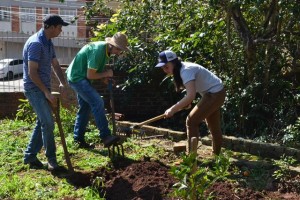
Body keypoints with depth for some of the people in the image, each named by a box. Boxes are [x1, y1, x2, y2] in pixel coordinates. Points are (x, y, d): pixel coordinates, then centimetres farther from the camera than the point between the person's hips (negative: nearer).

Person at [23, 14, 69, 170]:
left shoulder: (48, 43, 10)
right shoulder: (35, 43, -20)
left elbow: (56, 65, 15)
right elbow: (32, 73, -22)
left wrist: (63, 83, -1)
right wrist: (46, 92, -20)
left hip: (43, 88, 10)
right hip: (34, 88, -10)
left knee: (42, 123, 12)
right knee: (48, 123, -10)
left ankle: (30, 156, 20)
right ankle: (51, 159, 1)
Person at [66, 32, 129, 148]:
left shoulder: (106, 50, 6)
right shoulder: (98, 50, -25)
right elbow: (90, 75, -24)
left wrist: (104, 77, -1)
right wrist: (106, 74, -11)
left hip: (79, 77, 11)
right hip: (77, 77, -11)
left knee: (85, 107, 14)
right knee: (97, 102, -19)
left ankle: (78, 139, 21)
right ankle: (105, 136, -19)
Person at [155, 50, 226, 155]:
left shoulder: (186, 71, -28)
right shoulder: (182, 69, 1)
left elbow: (191, 95, -37)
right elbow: (192, 90, 13)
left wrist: (173, 109, -33)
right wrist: (186, 103, 0)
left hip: (214, 94, -10)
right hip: (215, 93, 10)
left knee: (192, 121, -11)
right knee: (213, 124, 22)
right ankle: (217, 154, 38)